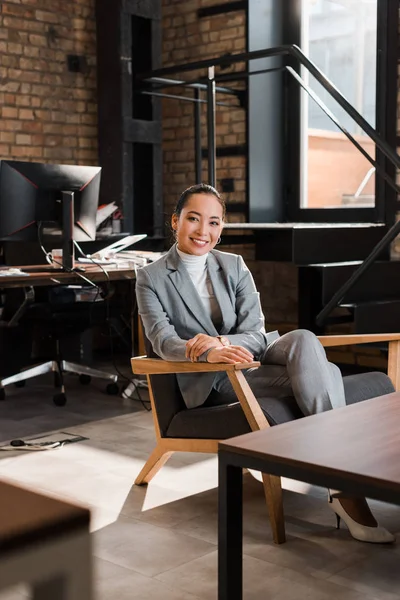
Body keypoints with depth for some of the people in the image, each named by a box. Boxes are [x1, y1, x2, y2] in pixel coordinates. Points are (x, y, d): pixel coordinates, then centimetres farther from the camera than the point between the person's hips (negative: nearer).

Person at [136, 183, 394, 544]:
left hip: (253, 353, 4)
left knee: (304, 339, -33)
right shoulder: (151, 278, -1)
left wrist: (225, 343, -26)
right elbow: (163, 342, -14)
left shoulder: (234, 266, 8)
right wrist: (210, 353, -36)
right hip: (211, 380, -4)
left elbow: (255, 333, -1)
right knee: (322, 375, -27)